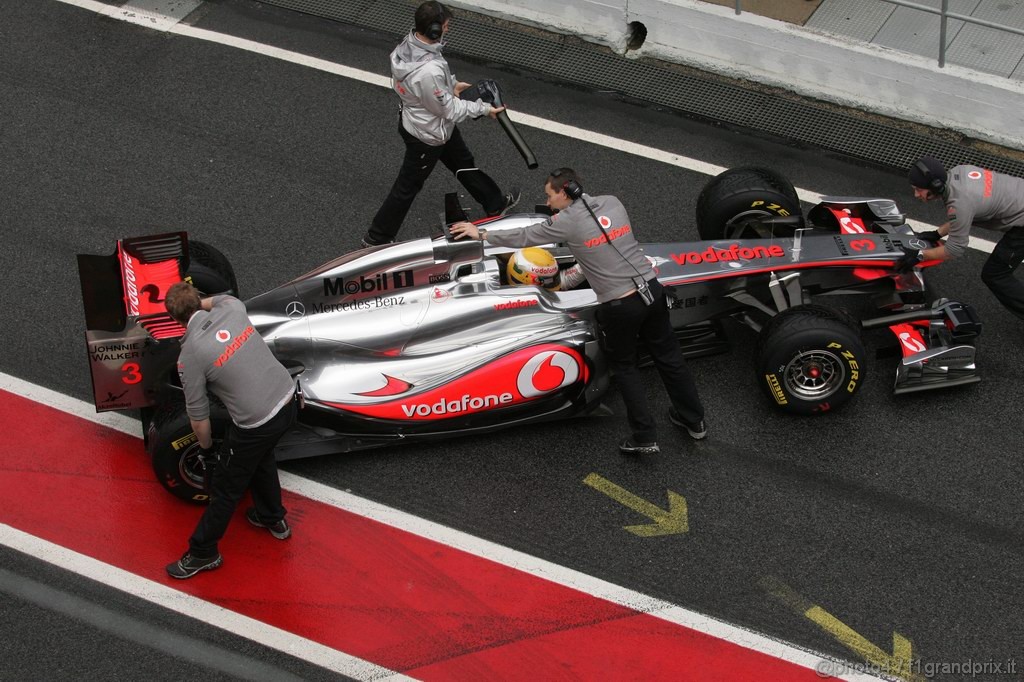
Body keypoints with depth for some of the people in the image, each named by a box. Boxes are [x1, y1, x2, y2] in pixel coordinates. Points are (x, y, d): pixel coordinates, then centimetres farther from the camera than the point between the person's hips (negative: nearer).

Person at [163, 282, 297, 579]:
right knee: (261, 457, 35)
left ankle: (203, 553, 32)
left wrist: (206, 447, 14)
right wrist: (200, 304, 40)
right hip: (287, 401, 6)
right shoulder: (231, 310, -3)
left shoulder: (190, 357, -15)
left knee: (226, 489, 14)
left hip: (256, 425, -6)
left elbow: (198, 417, -4)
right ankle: (272, 518, 54)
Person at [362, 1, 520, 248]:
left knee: (464, 163, 28)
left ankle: (495, 204, 50)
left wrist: (451, 84, -1)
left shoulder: (407, 45, -16)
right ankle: (376, 238, 30)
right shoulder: (430, 71, -42)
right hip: (427, 135, -9)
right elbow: (449, 110, -26)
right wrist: (484, 109, -13)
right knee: (407, 187, 12)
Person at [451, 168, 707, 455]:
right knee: (667, 355, 19)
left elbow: (523, 237, 3)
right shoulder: (612, 202, 8)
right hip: (651, 288, 5)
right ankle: (694, 420, 31)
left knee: (624, 368, 14)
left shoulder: (566, 221, -7)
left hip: (619, 305, -5)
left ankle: (645, 437, 13)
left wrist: (480, 233, 16)